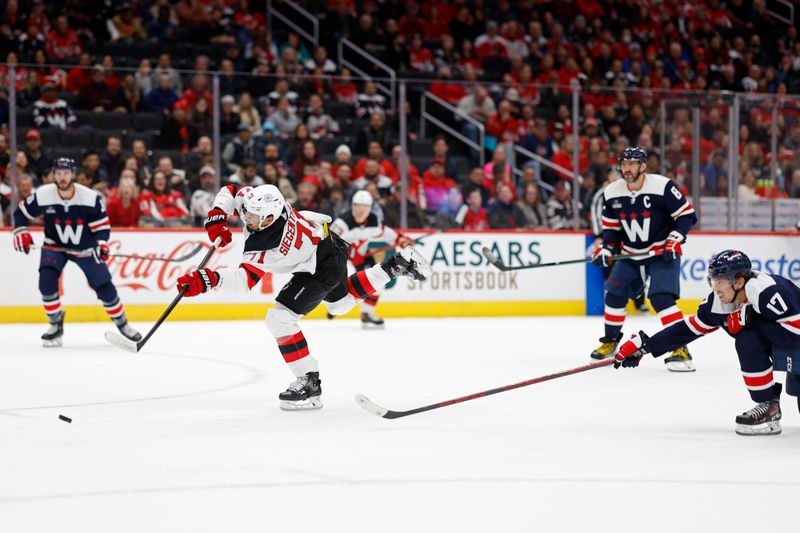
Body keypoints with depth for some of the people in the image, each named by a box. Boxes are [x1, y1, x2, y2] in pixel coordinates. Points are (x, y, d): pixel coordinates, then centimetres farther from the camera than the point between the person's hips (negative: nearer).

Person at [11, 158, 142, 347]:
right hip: (55, 246, 0)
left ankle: (122, 324, 21)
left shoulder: (91, 198, -22)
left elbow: (102, 225, -13)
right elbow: (21, 212, -4)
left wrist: (101, 243, -30)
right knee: (46, 280, -23)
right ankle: (56, 325, -6)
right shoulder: (43, 195, -20)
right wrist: (20, 232, -18)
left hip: (85, 248, 0)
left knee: (104, 286, -2)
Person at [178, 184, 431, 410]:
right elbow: (230, 191, -2)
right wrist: (217, 216, -18)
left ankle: (310, 384, -10)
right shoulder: (258, 200, -19)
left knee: (280, 317, -18)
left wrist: (209, 279, -53)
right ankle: (396, 265, 37)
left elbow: (246, 278, -38)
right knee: (340, 303, 34)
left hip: (323, 268, -10)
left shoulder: (268, 246, -38)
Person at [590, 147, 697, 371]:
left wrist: (674, 240, -21)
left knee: (662, 297, -22)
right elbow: (611, 225, 10)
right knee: (614, 294, 4)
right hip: (630, 254, 6)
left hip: (663, 254, -6)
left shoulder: (662, 186, -19)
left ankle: (680, 348, -20)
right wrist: (606, 247, -5)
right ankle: (610, 341, 24)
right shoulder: (612, 193, -2)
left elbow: (686, 214, -13)